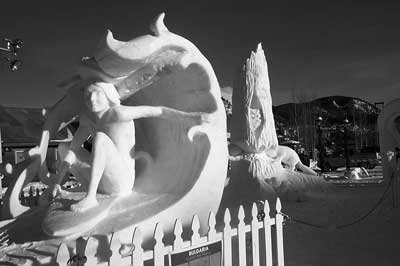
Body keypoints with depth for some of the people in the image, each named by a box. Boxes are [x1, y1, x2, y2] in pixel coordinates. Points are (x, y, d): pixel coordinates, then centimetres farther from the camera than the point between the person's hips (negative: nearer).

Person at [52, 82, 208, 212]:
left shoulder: (117, 113, -19)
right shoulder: (86, 118, 2)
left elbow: (156, 111, -20)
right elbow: (73, 149, 3)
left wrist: (191, 116, -23)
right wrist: (57, 183, -2)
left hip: (121, 184, -7)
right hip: (101, 184, 7)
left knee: (100, 137, -28)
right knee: (63, 148, 11)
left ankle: (90, 198, -26)